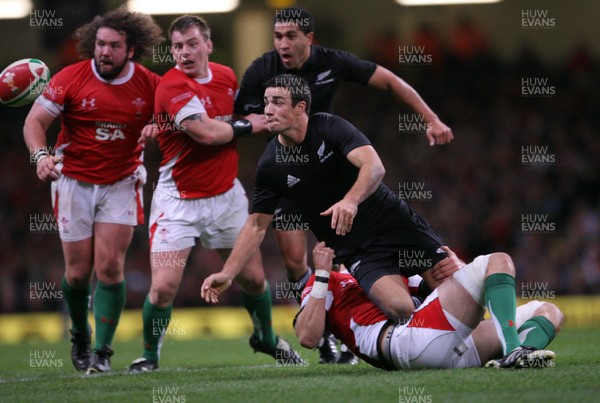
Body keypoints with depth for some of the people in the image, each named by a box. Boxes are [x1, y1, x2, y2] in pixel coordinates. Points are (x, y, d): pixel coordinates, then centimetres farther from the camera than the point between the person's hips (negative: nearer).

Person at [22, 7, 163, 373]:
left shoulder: (150, 86, -6)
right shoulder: (71, 79, -11)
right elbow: (36, 120, -9)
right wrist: (41, 155, -29)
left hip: (121, 184, 0)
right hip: (74, 181, 0)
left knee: (110, 267, -10)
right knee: (79, 271, 2)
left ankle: (103, 352, -4)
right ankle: (80, 336, 30)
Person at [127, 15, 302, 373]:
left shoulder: (226, 76, 3)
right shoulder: (172, 87, -19)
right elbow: (207, 132, -27)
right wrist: (248, 126, -11)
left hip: (226, 195, 6)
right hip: (179, 201, -6)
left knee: (253, 278, 10)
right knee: (164, 286, -14)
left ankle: (266, 338, 36)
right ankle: (150, 355, 8)